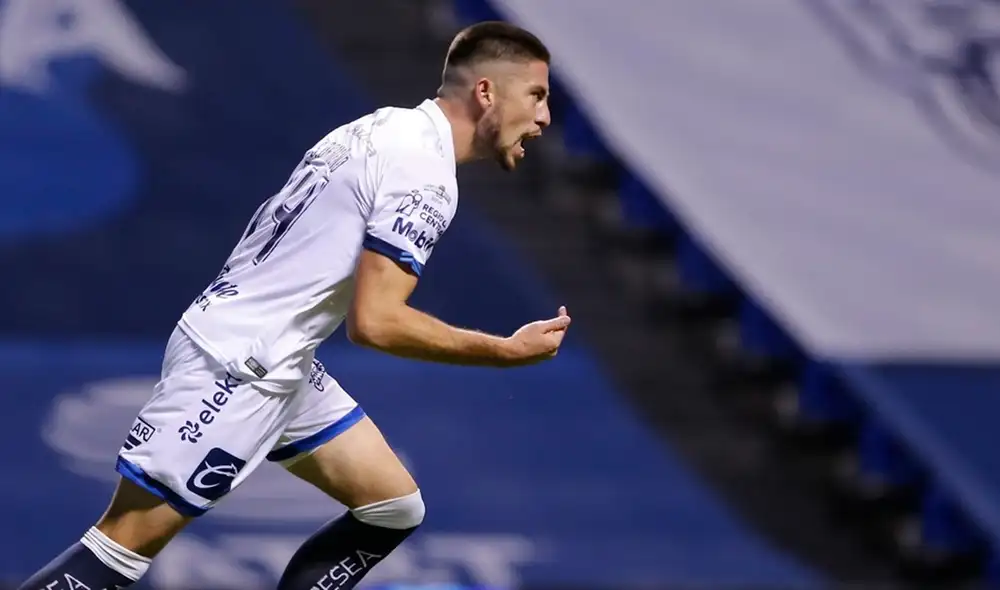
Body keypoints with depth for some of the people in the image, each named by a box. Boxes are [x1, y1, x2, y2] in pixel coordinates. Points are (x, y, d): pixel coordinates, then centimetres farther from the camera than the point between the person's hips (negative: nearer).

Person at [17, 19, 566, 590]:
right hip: (235, 369, -10)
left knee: (394, 509, 9)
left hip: (281, 366, 10)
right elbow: (374, 322, -23)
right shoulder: (424, 173, -18)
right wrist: (510, 351, -16)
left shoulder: (393, 127, 11)